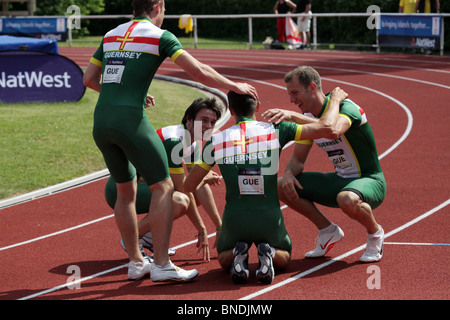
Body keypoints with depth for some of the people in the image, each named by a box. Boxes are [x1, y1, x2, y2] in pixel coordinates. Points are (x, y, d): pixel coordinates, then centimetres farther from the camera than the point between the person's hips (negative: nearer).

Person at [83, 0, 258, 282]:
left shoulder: (111, 35, 19)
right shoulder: (160, 36, 1)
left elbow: (89, 79, 22)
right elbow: (197, 71, -6)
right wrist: (235, 86, 6)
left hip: (101, 122, 7)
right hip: (130, 121, -7)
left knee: (126, 190, 18)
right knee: (163, 187, 3)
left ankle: (136, 262, 23)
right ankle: (162, 264, -2)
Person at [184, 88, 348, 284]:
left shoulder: (216, 141, 1)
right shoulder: (276, 131, -2)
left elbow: (189, 186, 9)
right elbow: (325, 127, -3)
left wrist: (205, 179, 33)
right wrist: (335, 100, 17)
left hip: (234, 219, 1)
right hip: (269, 219, 0)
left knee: (224, 259, 32)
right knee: (284, 257, 31)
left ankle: (237, 255, -5)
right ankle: (268, 254, -6)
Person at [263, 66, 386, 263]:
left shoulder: (346, 107, -22)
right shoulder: (308, 118, 3)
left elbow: (333, 131, -46)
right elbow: (298, 159, 9)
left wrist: (292, 115, -47)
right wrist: (289, 173, -15)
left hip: (369, 181, -8)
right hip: (340, 180, 8)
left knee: (347, 199, -42)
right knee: (281, 186, -5)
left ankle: (375, 233, -8)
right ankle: (328, 231, 10)